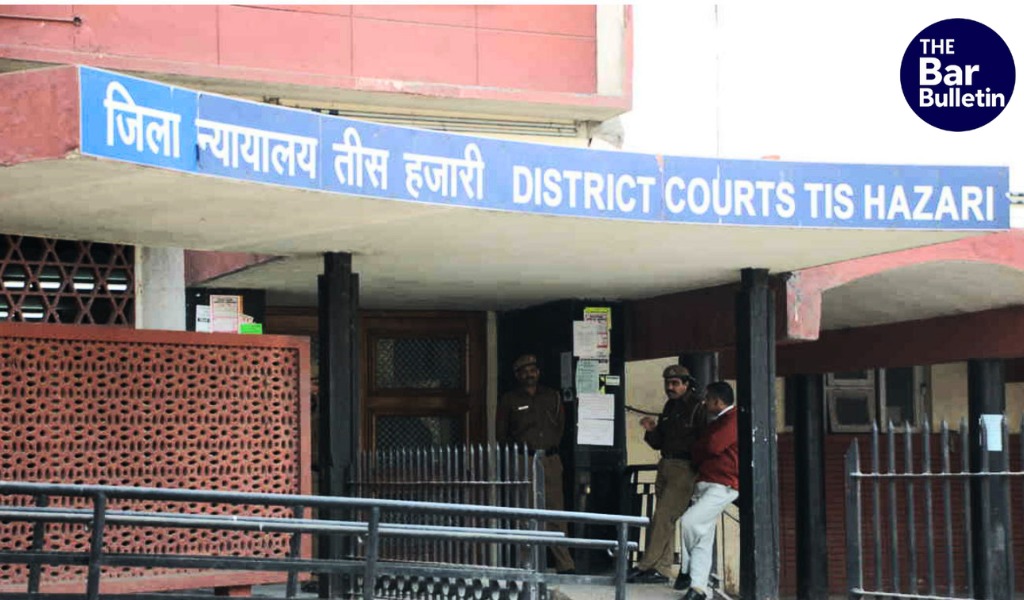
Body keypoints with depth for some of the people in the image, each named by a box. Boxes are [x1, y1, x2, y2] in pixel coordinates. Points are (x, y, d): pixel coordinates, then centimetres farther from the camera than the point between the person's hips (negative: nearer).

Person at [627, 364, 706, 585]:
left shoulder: (696, 408, -6)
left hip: (684, 468, -8)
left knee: (663, 518, -13)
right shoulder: (670, 407, 18)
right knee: (665, 520, 7)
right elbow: (658, 443, 19)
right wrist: (651, 430, 0)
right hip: (665, 465, 8)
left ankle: (645, 566, -14)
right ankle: (662, 569, 9)